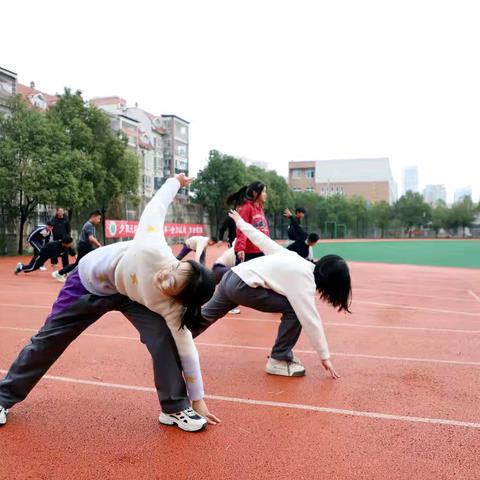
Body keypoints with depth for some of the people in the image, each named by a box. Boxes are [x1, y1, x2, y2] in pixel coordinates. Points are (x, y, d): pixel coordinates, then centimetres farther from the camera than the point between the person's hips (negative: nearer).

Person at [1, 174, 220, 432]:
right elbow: (155, 207, -28)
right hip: (90, 282, 0)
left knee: (164, 339, -22)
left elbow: (186, 349, -24)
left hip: (130, 293, 0)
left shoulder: (170, 307, -35)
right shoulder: (152, 250, -45)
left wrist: (197, 399, -17)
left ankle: (175, 409, -1)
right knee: (49, 339, 10)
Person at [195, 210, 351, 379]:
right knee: (294, 310, -6)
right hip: (242, 286, -9)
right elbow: (311, 320, -12)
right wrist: (325, 356, -5)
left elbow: (262, 240, 16)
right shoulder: (303, 279, -11)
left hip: (231, 277, 9)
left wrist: (240, 222, 28)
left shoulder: (295, 260, 12)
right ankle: (279, 360, 4)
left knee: (205, 316, 24)